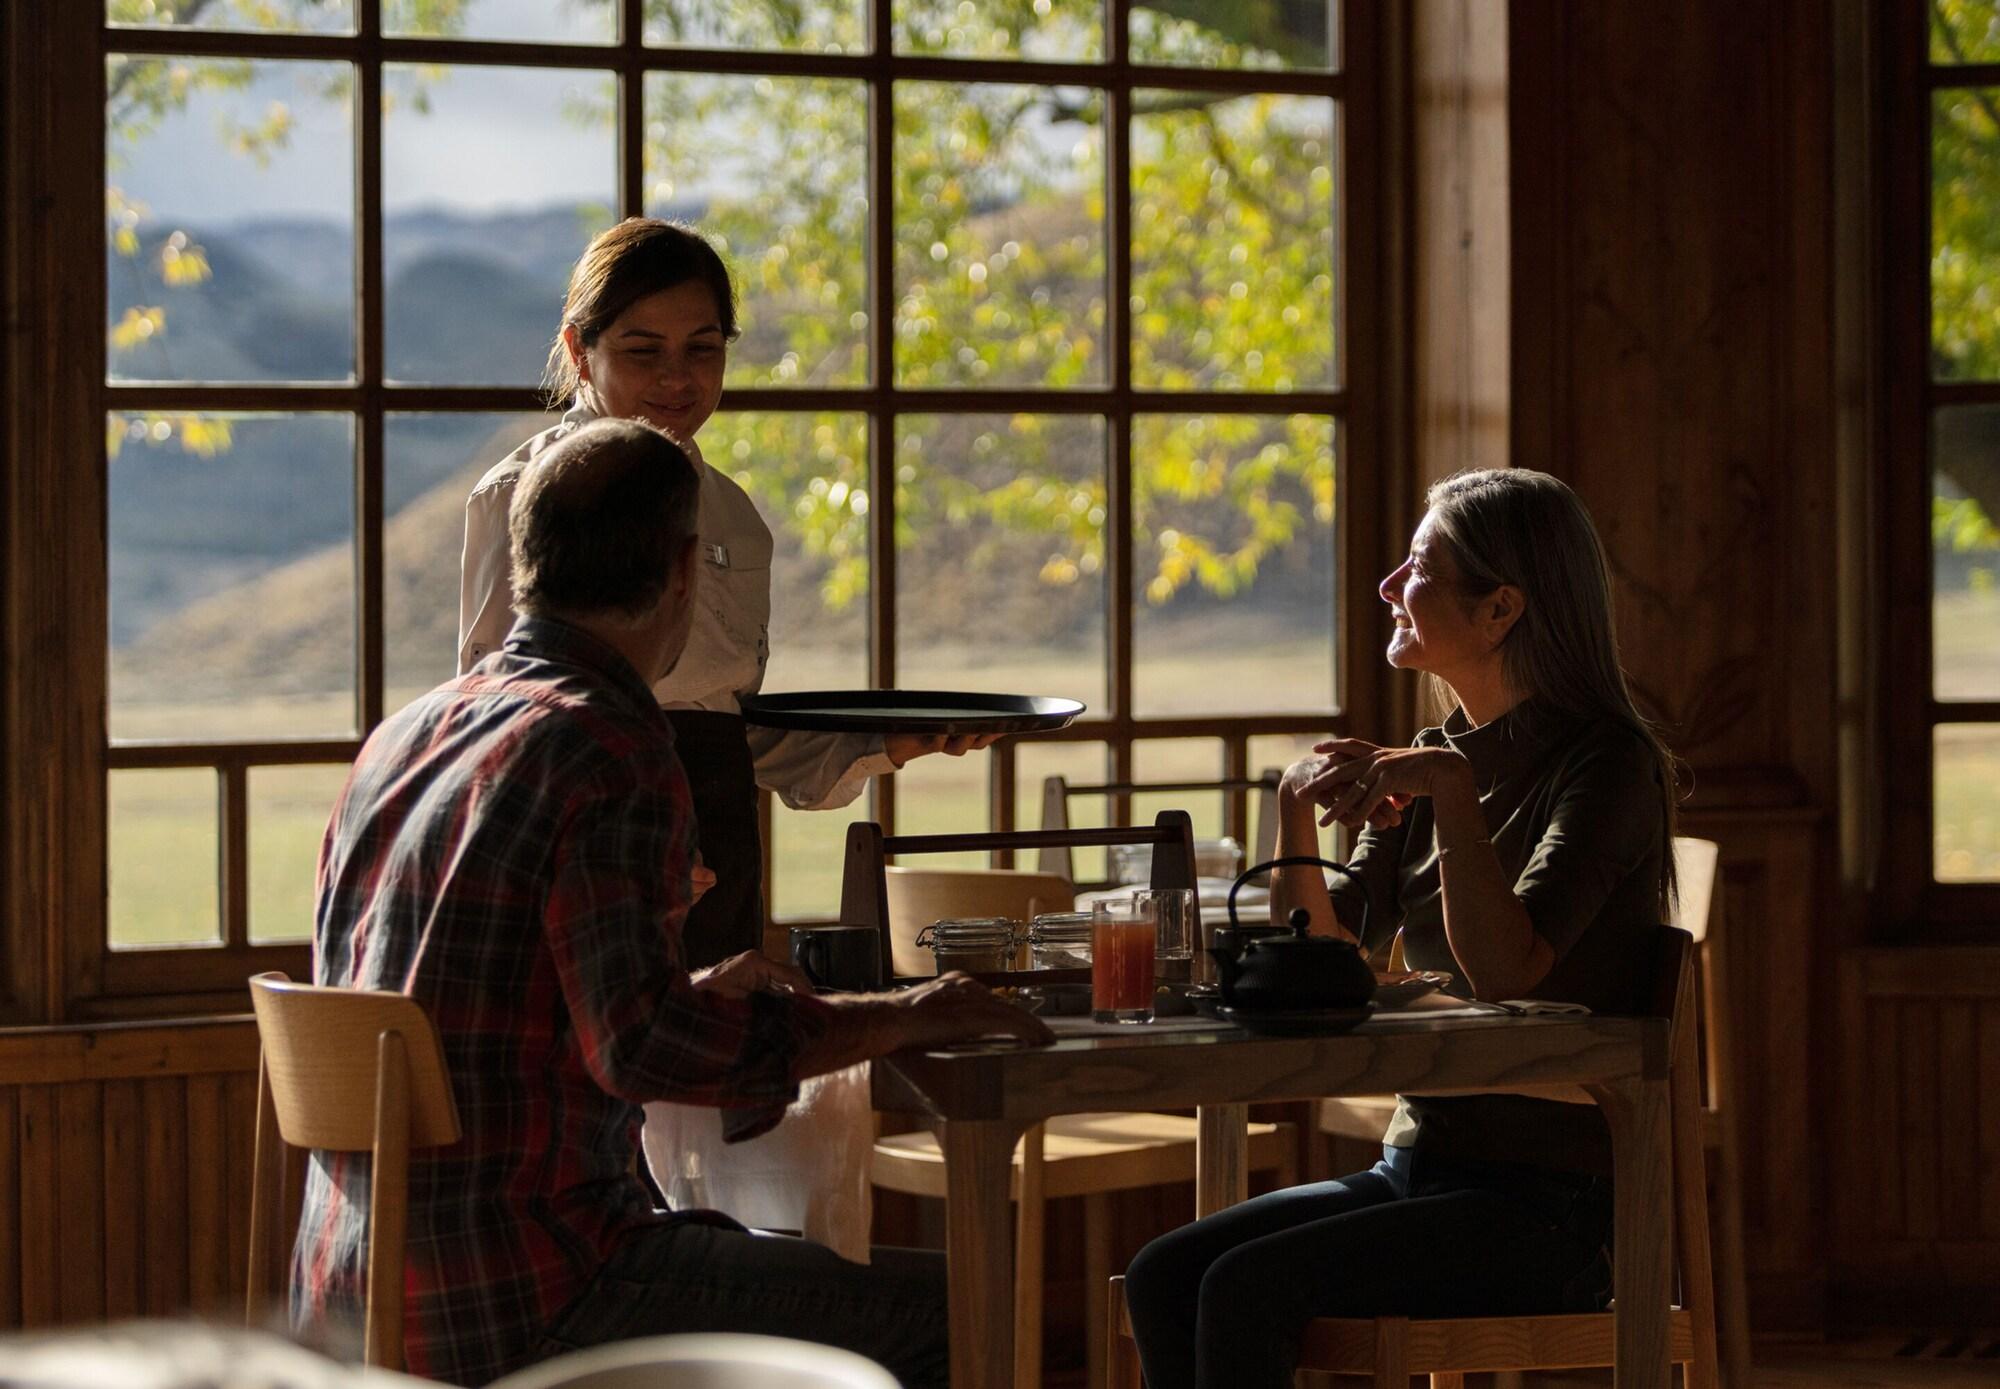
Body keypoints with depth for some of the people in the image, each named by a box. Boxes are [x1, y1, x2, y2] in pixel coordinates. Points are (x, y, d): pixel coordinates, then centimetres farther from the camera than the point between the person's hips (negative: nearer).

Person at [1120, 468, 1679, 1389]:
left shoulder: (1606, 763, -9)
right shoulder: (1437, 759, 14)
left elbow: (1505, 969, -22)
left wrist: (1452, 790, -21)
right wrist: (1296, 812, -4)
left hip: (1548, 1207, -7)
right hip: (1419, 1167, 7)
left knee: (1248, 1290, -25)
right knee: (1163, 1277, -13)